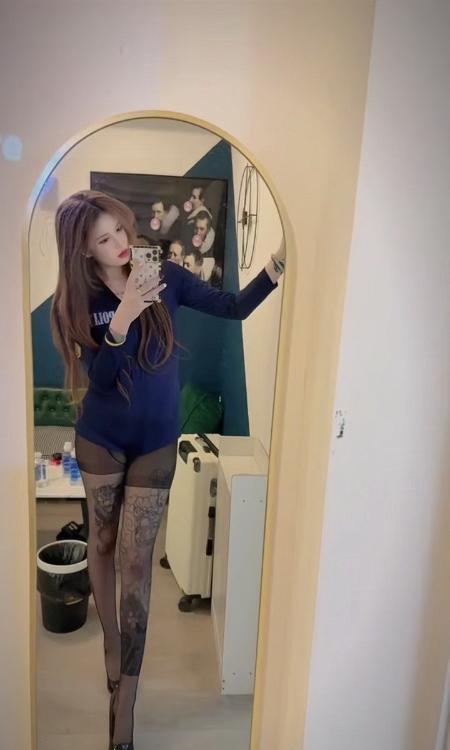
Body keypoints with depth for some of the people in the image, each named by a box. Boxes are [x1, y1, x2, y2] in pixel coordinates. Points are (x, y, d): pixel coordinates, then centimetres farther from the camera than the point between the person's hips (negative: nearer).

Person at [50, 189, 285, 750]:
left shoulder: (165, 277, -6)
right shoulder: (77, 302, -8)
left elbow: (234, 308, -4)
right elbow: (99, 380, -17)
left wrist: (275, 267, -19)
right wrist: (121, 322, -32)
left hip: (156, 443, -1)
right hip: (101, 441, 1)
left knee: (137, 560, 1)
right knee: (102, 544, 17)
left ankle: (126, 696, 13)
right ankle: (111, 644, 42)